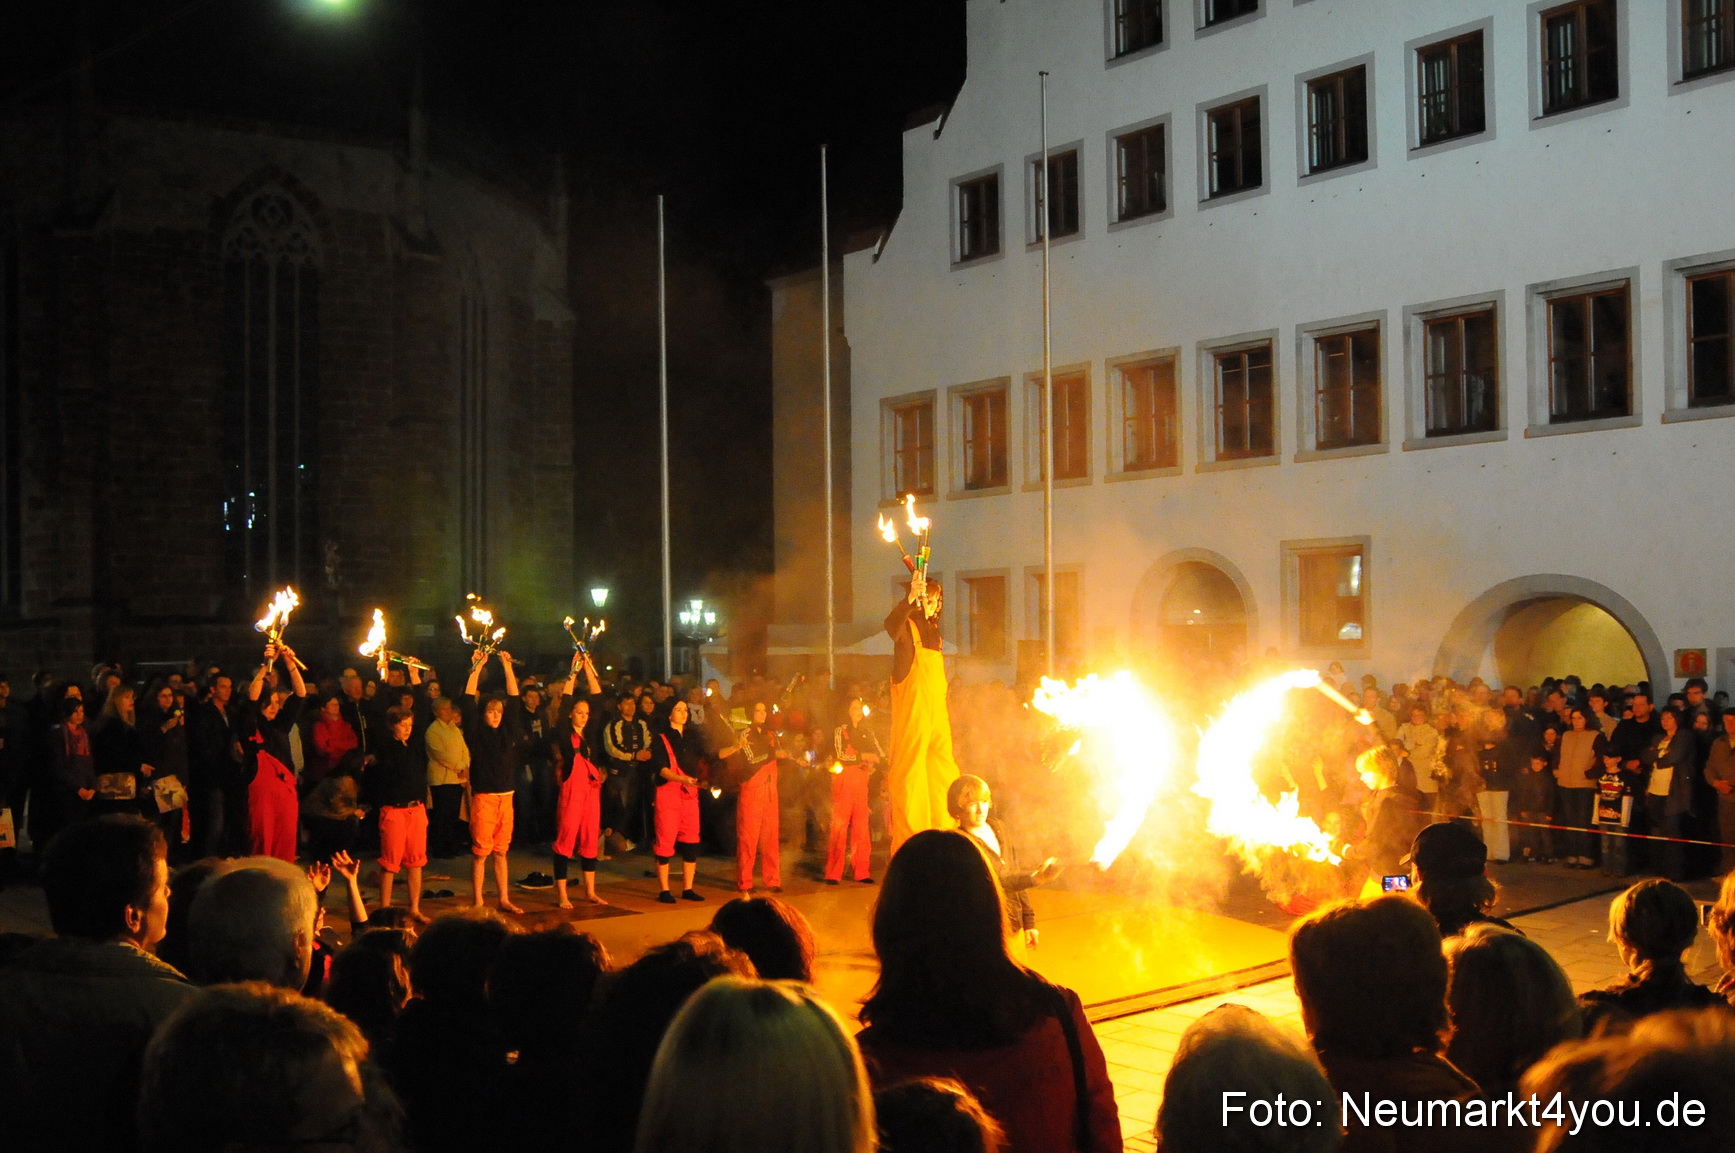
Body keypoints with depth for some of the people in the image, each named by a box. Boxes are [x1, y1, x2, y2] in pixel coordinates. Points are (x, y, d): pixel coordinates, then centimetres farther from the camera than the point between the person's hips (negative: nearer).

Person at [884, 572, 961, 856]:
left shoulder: (933, 630, 19)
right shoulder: (907, 625, -3)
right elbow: (891, 626, -30)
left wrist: (947, 711, 19)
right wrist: (910, 598, -44)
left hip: (936, 707, 8)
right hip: (911, 706, -8)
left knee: (943, 769, 10)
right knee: (909, 771, -8)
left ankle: (944, 832, 17)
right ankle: (909, 840, -7)